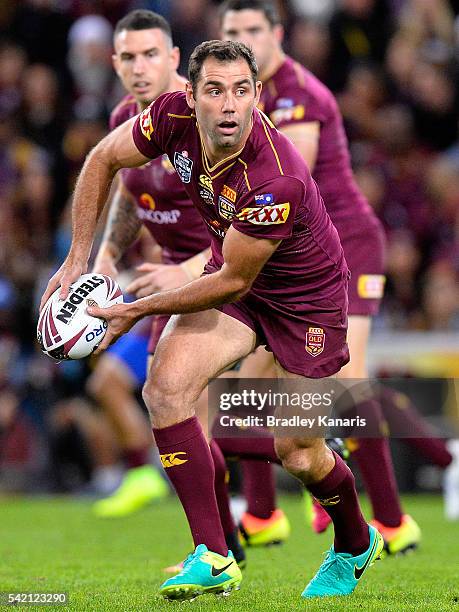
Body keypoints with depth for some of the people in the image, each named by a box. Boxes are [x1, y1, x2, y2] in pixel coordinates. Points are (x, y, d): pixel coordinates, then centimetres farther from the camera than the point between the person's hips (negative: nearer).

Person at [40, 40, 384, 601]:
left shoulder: (276, 180, -38)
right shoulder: (174, 117, -22)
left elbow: (232, 282, -27)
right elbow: (103, 160, -2)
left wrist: (138, 311, -19)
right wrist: (77, 259, -6)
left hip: (306, 295, -5)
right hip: (233, 273, 5)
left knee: (299, 455, 0)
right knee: (165, 386, -19)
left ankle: (355, 545, 35)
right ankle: (213, 558, -12)